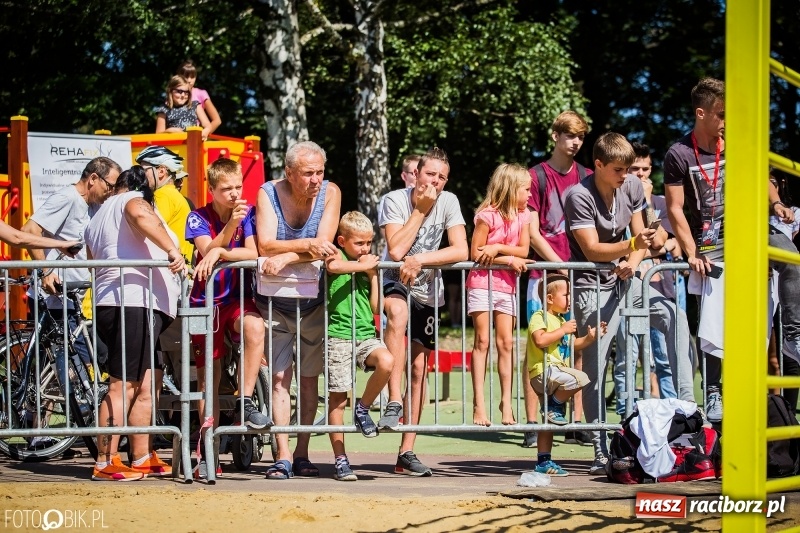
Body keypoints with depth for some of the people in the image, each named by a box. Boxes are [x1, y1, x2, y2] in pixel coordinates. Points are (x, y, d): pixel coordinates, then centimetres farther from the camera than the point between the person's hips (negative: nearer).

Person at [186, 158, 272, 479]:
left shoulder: (248, 213, -3)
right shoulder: (199, 218, -4)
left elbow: (252, 253, -15)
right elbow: (207, 251, -19)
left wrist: (220, 252, -28)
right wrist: (230, 225, -32)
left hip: (238, 298, 0)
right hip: (206, 301, 0)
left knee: (254, 326, -36)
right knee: (208, 377, 1)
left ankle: (246, 401, -25)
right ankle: (207, 451, 9)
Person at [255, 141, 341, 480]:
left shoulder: (330, 193, -9)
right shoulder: (268, 194, -10)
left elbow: (323, 248, -18)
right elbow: (265, 245, -21)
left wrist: (284, 258, -30)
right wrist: (306, 245, -34)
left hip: (314, 301, 1)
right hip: (275, 301, -1)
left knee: (309, 378, 5)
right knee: (280, 377, -6)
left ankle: (302, 454, 13)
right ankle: (283, 457, -9)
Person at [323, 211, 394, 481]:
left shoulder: (369, 265, 17)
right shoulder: (337, 256, 3)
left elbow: (376, 306, 11)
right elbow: (332, 266, -25)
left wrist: (372, 274, 4)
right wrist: (361, 266, -11)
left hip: (366, 334, 4)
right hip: (339, 334, -4)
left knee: (386, 362, -27)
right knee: (338, 398, -3)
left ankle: (363, 408, -2)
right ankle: (340, 460, 5)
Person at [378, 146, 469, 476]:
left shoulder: (448, 202, -6)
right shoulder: (395, 201, -14)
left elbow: (462, 252, -16)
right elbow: (396, 252, -25)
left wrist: (420, 259, -27)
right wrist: (420, 210, -21)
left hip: (428, 291, 4)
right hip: (396, 282, -3)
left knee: (418, 367, 4)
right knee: (398, 313, -39)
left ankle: (406, 452, 9)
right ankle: (393, 404, -39)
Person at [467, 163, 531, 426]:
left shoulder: (523, 216, 5)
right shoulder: (487, 216, -13)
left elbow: (523, 250, -1)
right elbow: (476, 253, -14)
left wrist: (498, 248, -16)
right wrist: (509, 259, -16)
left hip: (507, 285, 5)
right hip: (482, 283, -5)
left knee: (506, 343, 3)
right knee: (482, 341, -5)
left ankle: (506, 401, 7)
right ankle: (479, 404, -5)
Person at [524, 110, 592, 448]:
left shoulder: (586, 178, 13)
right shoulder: (537, 176, 1)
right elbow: (533, 233, -3)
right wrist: (561, 266, -11)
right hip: (545, 272, -4)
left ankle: (577, 424, 6)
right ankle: (532, 425, -3)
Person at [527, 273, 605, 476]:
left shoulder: (561, 320, 22)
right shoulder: (539, 317, -9)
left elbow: (572, 344, 33)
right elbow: (540, 339, -27)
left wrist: (589, 338, 16)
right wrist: (563, 330, -20)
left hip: (556, 371, 10)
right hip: (543, 371, -10)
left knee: (549, 422, 9)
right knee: (580, 379, -29)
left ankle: (543, 461, 13)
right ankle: (555, 406, -12)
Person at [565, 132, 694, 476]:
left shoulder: (632, 187, 2)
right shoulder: (579, 196, -15)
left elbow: (639, 237, 7)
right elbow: (592, 250, -20)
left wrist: (632, 263, -14)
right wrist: (632, 245, -34)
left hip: (624, 279, 6)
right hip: (593, 284, -6)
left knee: (675, 317, -16)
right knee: (594, 368, -8)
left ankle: (686, 402, -16)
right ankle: (601, 453, -3)